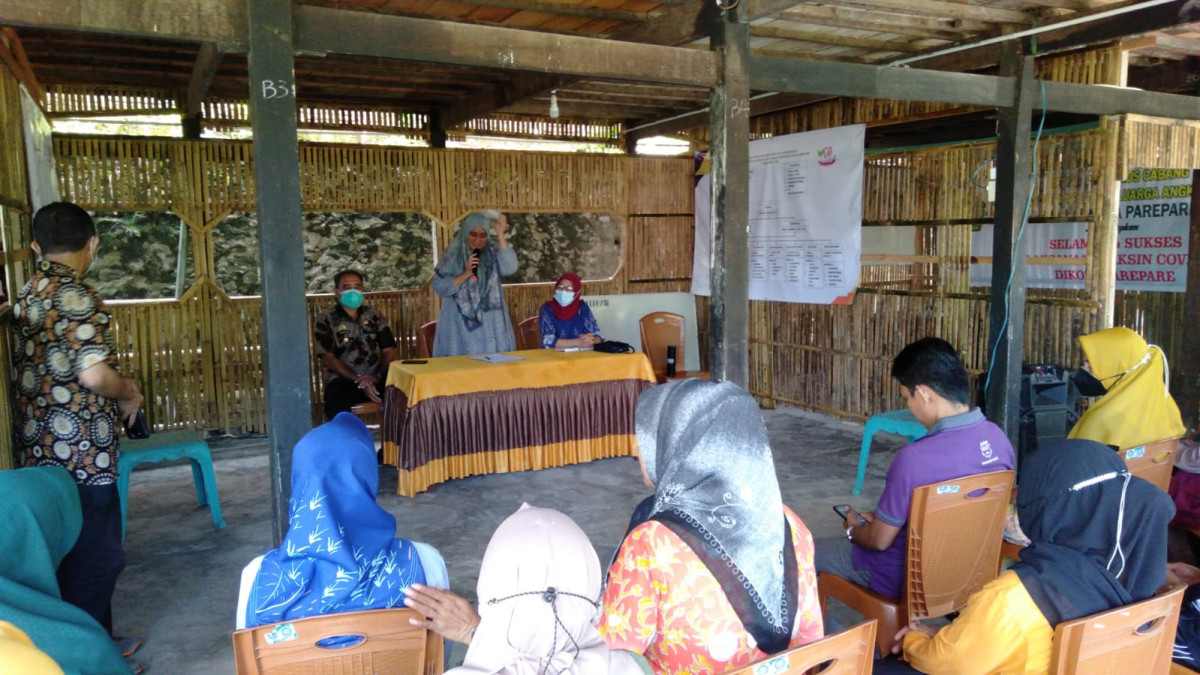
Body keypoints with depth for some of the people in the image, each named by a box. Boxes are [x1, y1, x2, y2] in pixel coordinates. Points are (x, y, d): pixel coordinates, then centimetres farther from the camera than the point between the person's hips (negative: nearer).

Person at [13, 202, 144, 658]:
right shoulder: (78, 296, -15)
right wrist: (130, 395, -4)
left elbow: (37, 371, 16)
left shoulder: (27, 296, 11)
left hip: (40, 448, 9)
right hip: (80, 451, -9)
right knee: (95, 558, 4)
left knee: (72, 555, 19)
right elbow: (94, 374, -23)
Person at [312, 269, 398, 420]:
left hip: (377, 378, 3)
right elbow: (328, 359, -2)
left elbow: (389, 351, 10)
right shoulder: (324, 320, 6)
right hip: (343, 380, -3)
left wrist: (378, 376, -11)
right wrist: (359, 381, -14)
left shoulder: (374, 316, 16)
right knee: (337, 409, -38)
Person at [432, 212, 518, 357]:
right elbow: (439, 286, -6)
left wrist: (500, 235, -16)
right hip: (461, 322, -1)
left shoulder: (493, 252, 3)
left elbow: (509, 268, -16)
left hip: (490, 322, 1)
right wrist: (465, 274, -17)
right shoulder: (453, 254, 0)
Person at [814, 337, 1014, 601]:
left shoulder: (915, 458, -33)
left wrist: (854, 529, 4)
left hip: (910, 579, -7)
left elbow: (880, 541, -19)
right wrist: (880, 518, 11)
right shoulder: (999, 439, -10)